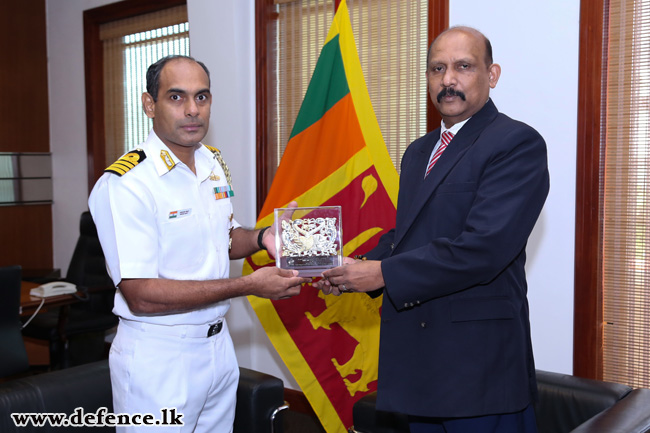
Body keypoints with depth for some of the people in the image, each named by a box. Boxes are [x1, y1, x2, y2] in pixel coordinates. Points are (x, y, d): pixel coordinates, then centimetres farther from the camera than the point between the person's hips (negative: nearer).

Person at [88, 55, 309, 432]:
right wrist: (248, 285, -23)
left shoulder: (215, 164, 4)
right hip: (158, 357, -7)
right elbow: (140, 295, -23)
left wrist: (262, 238, -4)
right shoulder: (125, 184, -20)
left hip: (218, 343, 7)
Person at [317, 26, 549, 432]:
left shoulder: (518, 143, -12)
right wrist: (358, 270, 0)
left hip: (478, 362, -7)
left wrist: (384, 274, -18)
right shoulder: (419, 151, 16)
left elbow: (484, 247, -22)